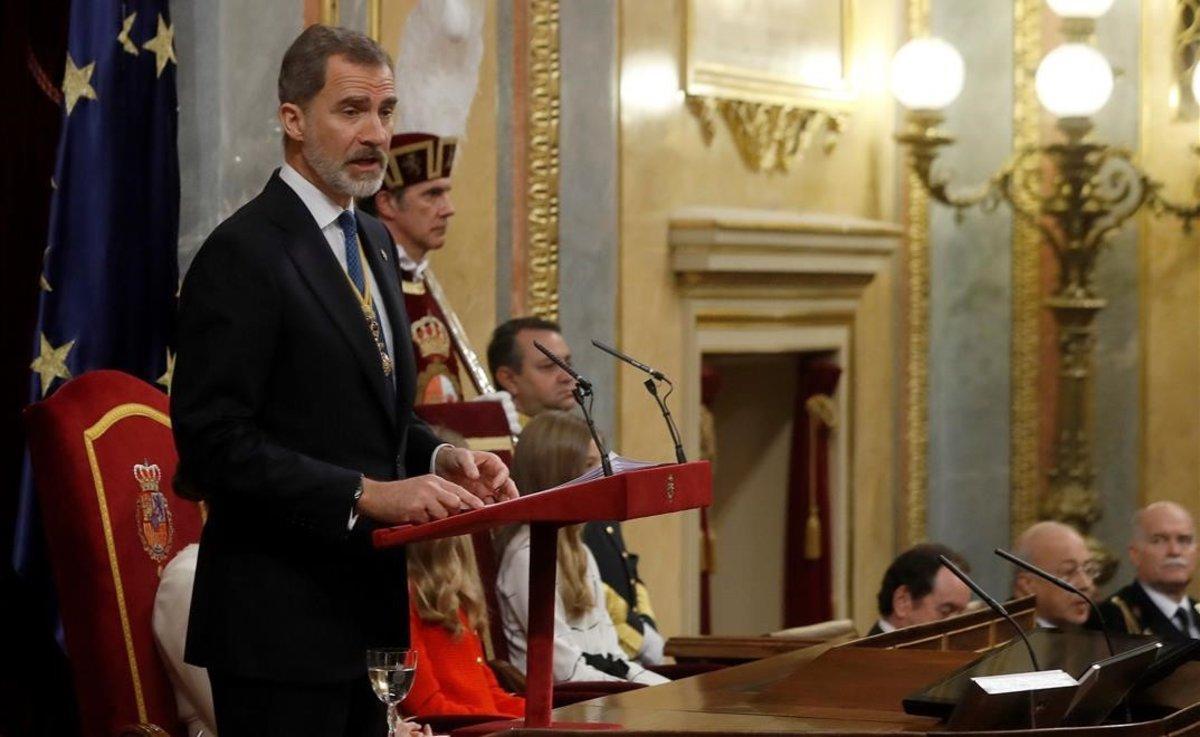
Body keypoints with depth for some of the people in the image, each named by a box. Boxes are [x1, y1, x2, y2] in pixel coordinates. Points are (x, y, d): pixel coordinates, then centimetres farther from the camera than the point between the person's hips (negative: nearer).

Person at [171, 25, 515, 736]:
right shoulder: (244, 253, -13)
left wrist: (440, 458, 3)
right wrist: (366, 494, -22)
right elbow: (215, 442, -19)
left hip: (365, 596, 9)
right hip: (283, 618, -9)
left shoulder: (374, 240, 15)